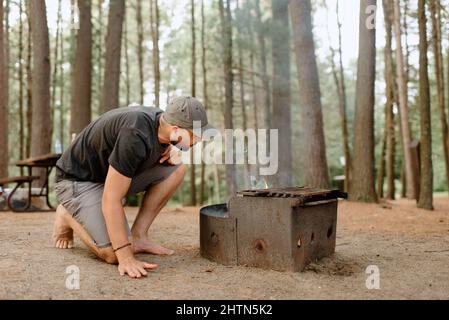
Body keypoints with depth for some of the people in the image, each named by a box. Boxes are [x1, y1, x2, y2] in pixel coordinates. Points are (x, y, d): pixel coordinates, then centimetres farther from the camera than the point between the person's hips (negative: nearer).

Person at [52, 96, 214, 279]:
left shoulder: (161, 121, -8)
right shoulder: (136, 135, -35)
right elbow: (111, 200, -34)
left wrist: (172, 152, -10)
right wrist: (126, 258, -34)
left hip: (112, 175, 8)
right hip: (79, 180, -8)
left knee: (176, 169, -8)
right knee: (114, 254, -23)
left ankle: (137, 236, -2)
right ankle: (68, 216, 5)